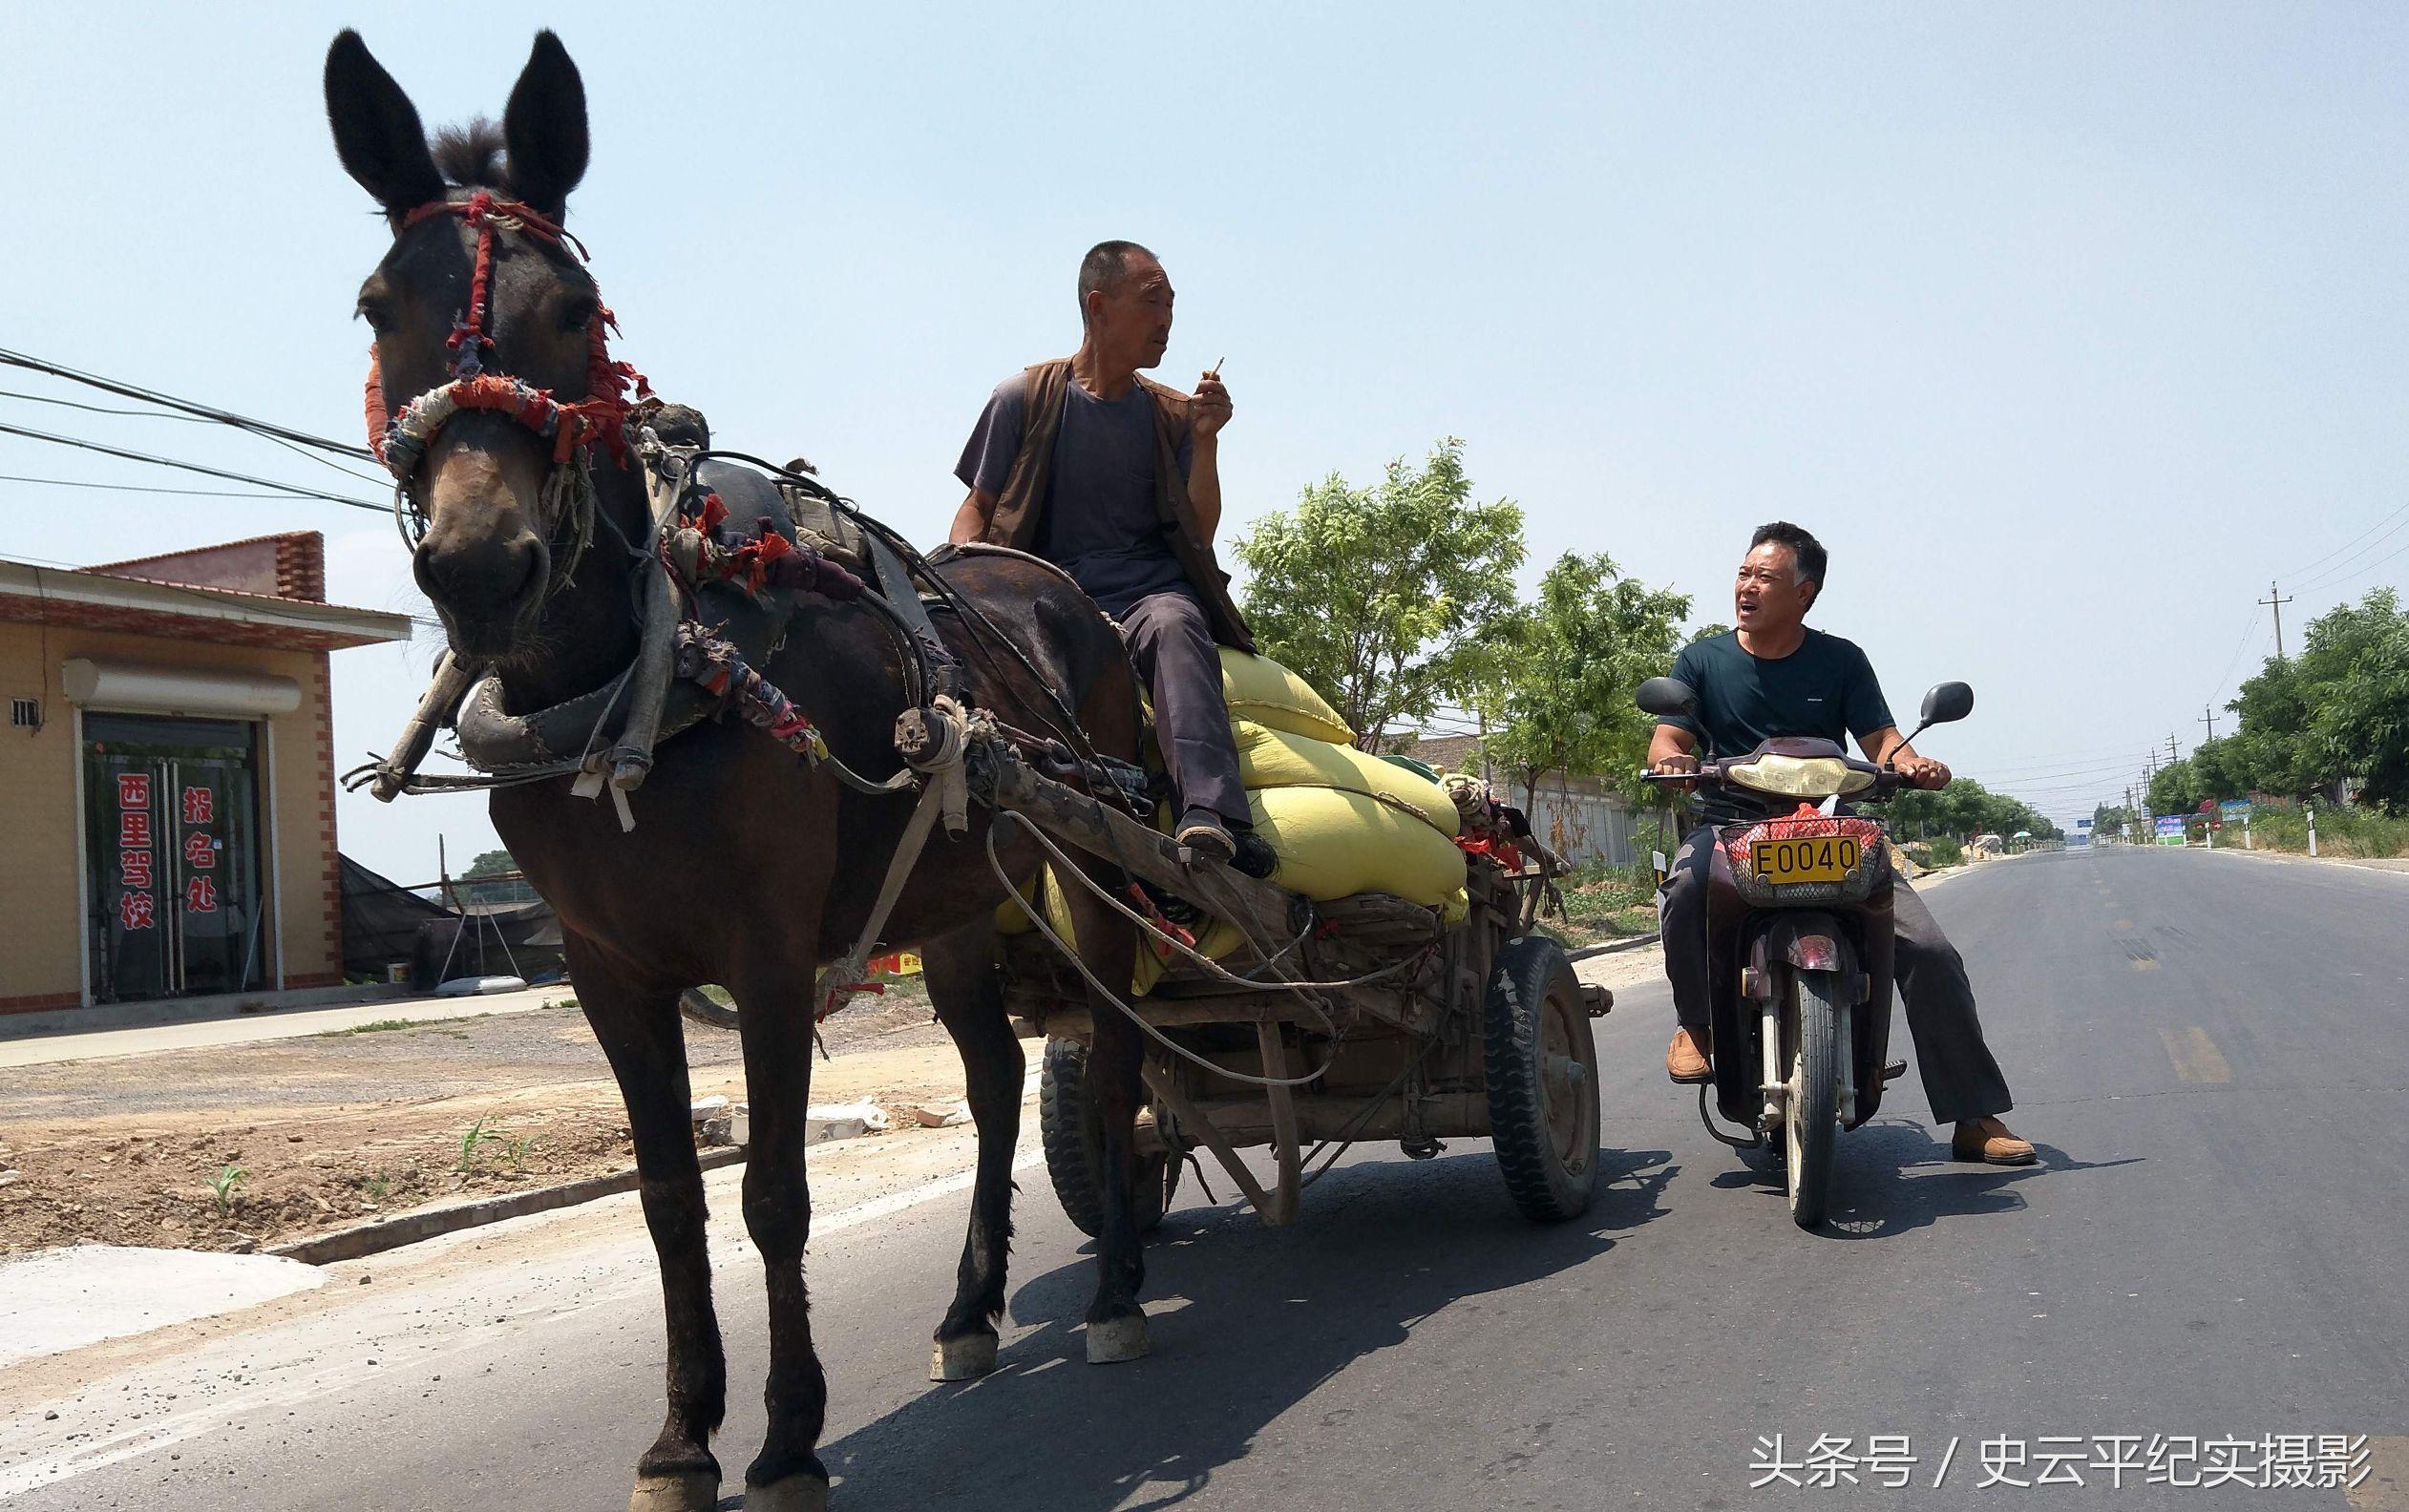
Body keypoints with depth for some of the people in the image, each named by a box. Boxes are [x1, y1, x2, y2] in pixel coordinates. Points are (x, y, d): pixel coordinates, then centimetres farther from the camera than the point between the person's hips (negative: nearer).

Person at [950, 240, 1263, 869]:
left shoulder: (1172, 414, 17)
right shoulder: (1026, 398, 11)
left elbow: (1199, 535, 12)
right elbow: (976, 510, 14)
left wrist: (1206, 440, -1)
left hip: (1151, 589, 0)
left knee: (1175, 624, -37)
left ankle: (1210, 822, -56)